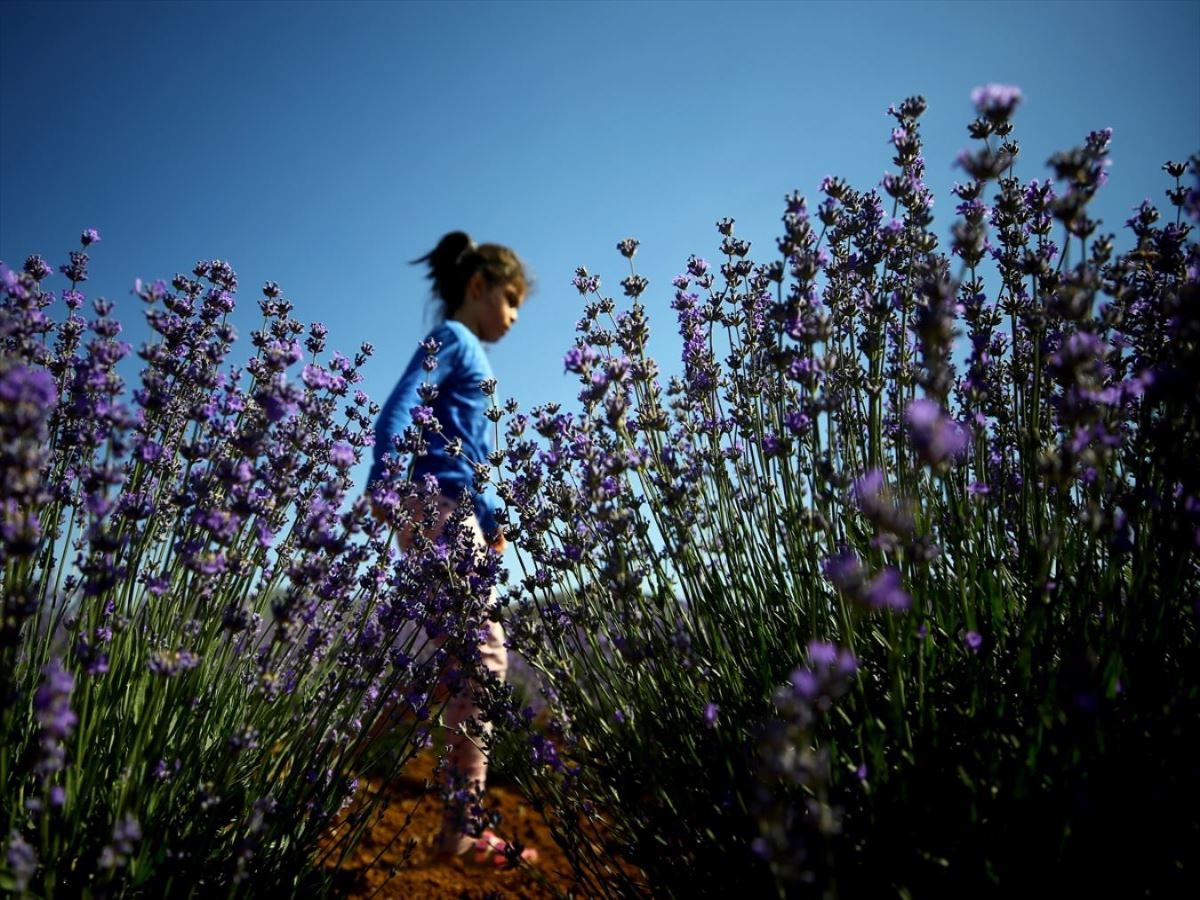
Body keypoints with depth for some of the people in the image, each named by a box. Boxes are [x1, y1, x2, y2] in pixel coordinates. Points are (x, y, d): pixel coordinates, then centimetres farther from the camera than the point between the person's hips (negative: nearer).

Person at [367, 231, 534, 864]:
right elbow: (398, 411, -18)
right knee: (484, 656, -10)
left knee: (479, 660, 9)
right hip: (439, 510, -10)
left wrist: (490, 520, 23)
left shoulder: (472, 356, 24)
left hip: (461, 517, 10)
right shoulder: (451, 338, -3)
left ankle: (465, 821, 16)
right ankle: (461, 826, -3)